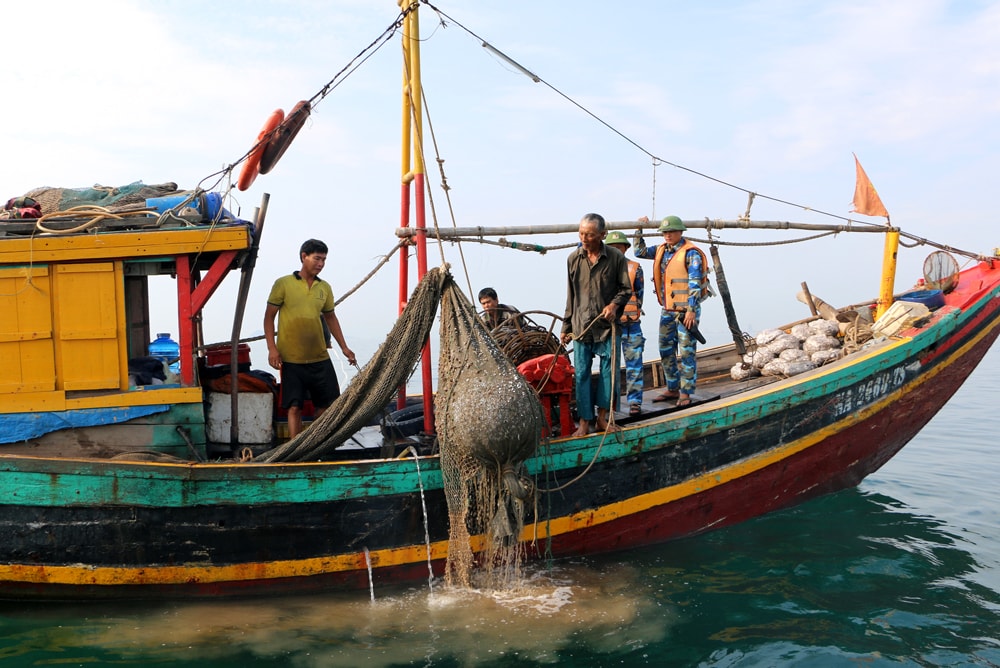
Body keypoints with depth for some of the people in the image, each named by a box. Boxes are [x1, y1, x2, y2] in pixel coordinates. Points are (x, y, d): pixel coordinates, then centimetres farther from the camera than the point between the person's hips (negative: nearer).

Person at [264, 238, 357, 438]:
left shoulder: (324, 287, 9)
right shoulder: (283, 284, -4)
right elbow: (269, 317, -2)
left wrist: (344, 347, 15)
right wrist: (272, 348, -10)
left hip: (320, 358, 5)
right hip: (291, 359, -4)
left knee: (327, 403, 8)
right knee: (294, 407, -1)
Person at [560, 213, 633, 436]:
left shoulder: (616, 258, -5)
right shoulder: (573, 259, 2)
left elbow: (626, 289, 6)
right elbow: (570, 296, 10)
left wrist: (615, 304, -14)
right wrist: (566, 326, 11)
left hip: (607, 325, -1)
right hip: (581, 326, 1)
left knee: (608, 371, 5)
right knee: (581, 373, 2)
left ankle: (602, 418, 20)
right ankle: (584, 422, 11)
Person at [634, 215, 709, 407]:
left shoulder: (691, 253, -11)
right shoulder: (661, 250, 10)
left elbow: (695, 284, -14)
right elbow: (640, 252, 21)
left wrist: (691, 310, -18)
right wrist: (639, 231, 10)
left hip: (686, 310, -7)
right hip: (667, 311, 8)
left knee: (686, 353, -4)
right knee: (666, 352, 12)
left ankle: (685, 393, 2)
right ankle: (672, 389, 23)